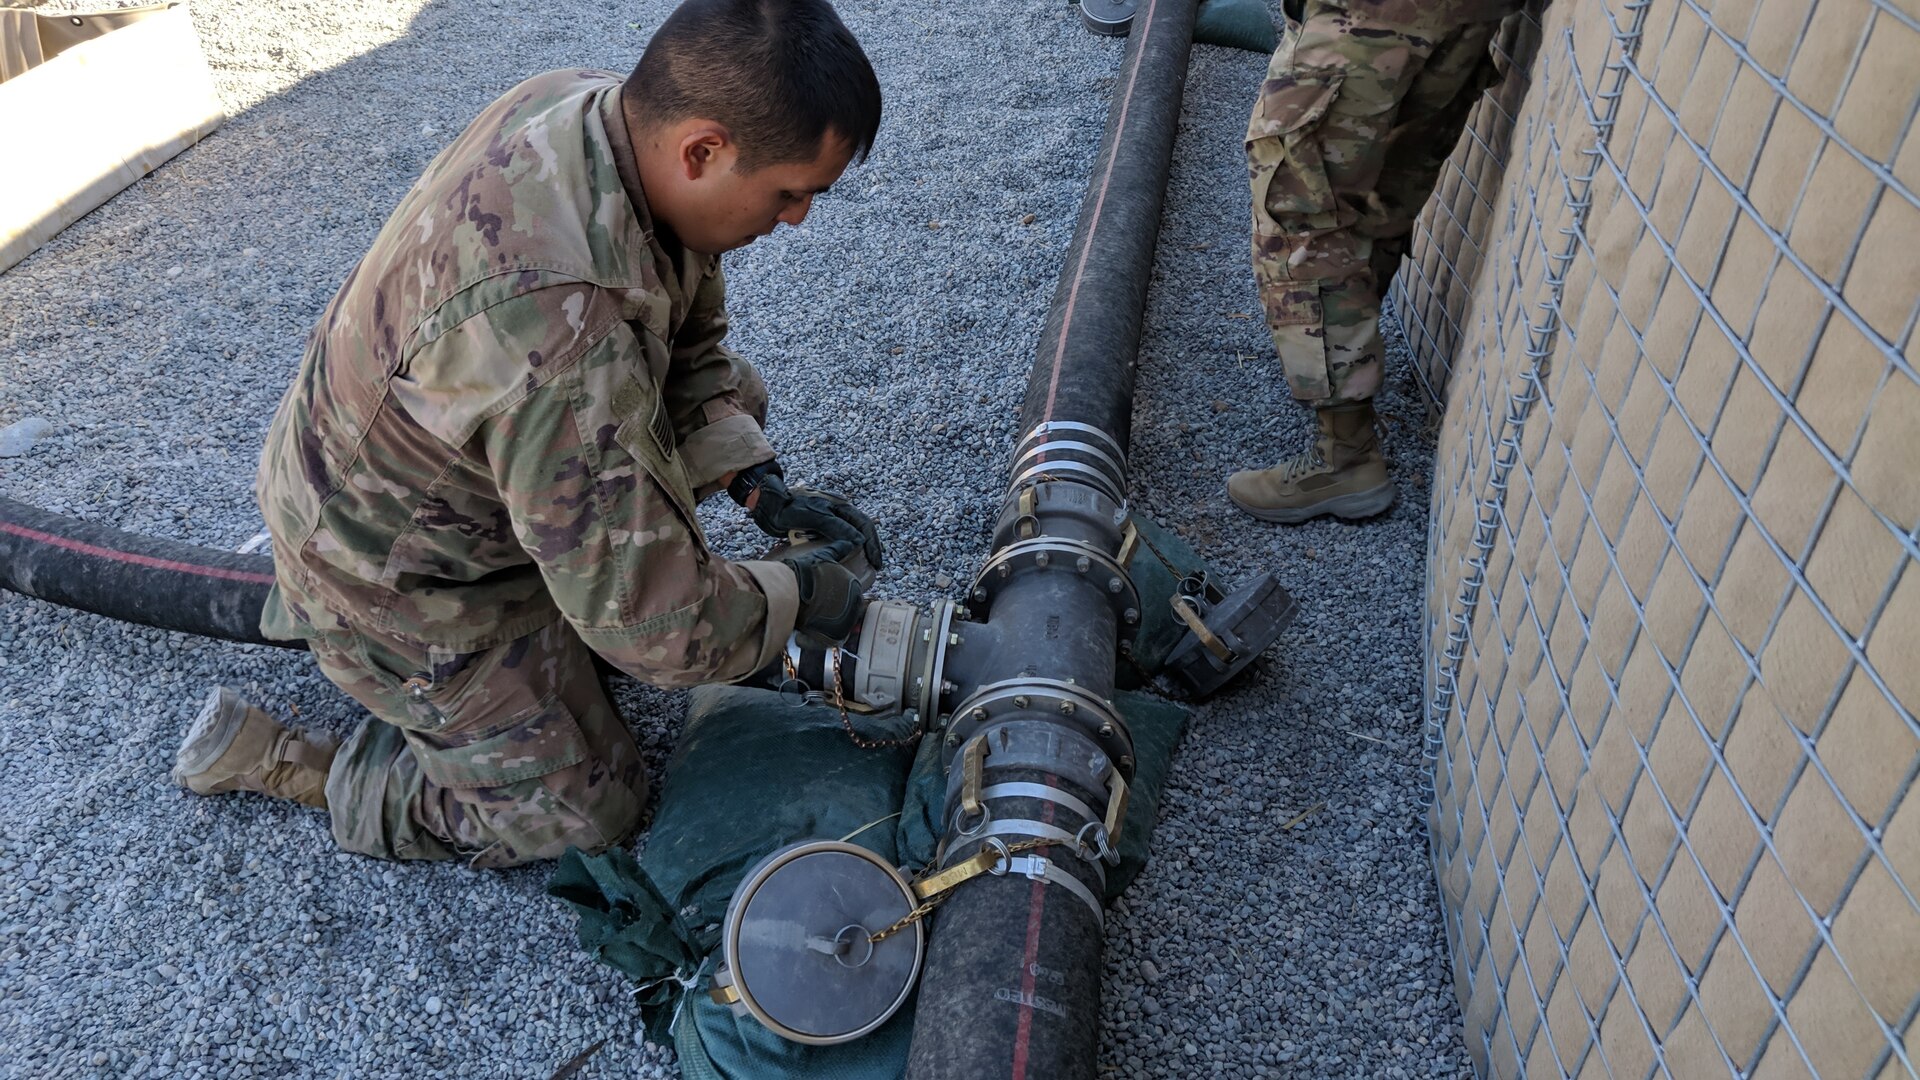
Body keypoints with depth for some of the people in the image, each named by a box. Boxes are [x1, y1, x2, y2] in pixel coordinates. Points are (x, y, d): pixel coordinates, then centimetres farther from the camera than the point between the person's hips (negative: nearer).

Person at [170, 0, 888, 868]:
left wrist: (760, 486, -9)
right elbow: (658, 627, -35)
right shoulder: (557, 329, -44)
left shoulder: (597, 106, -16)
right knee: (587, 810, 6)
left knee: (730, 393, 7)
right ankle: (272, 761, 13)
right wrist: (799, 596, -18)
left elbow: (689, 338, 0)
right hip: (399, 583, -8)